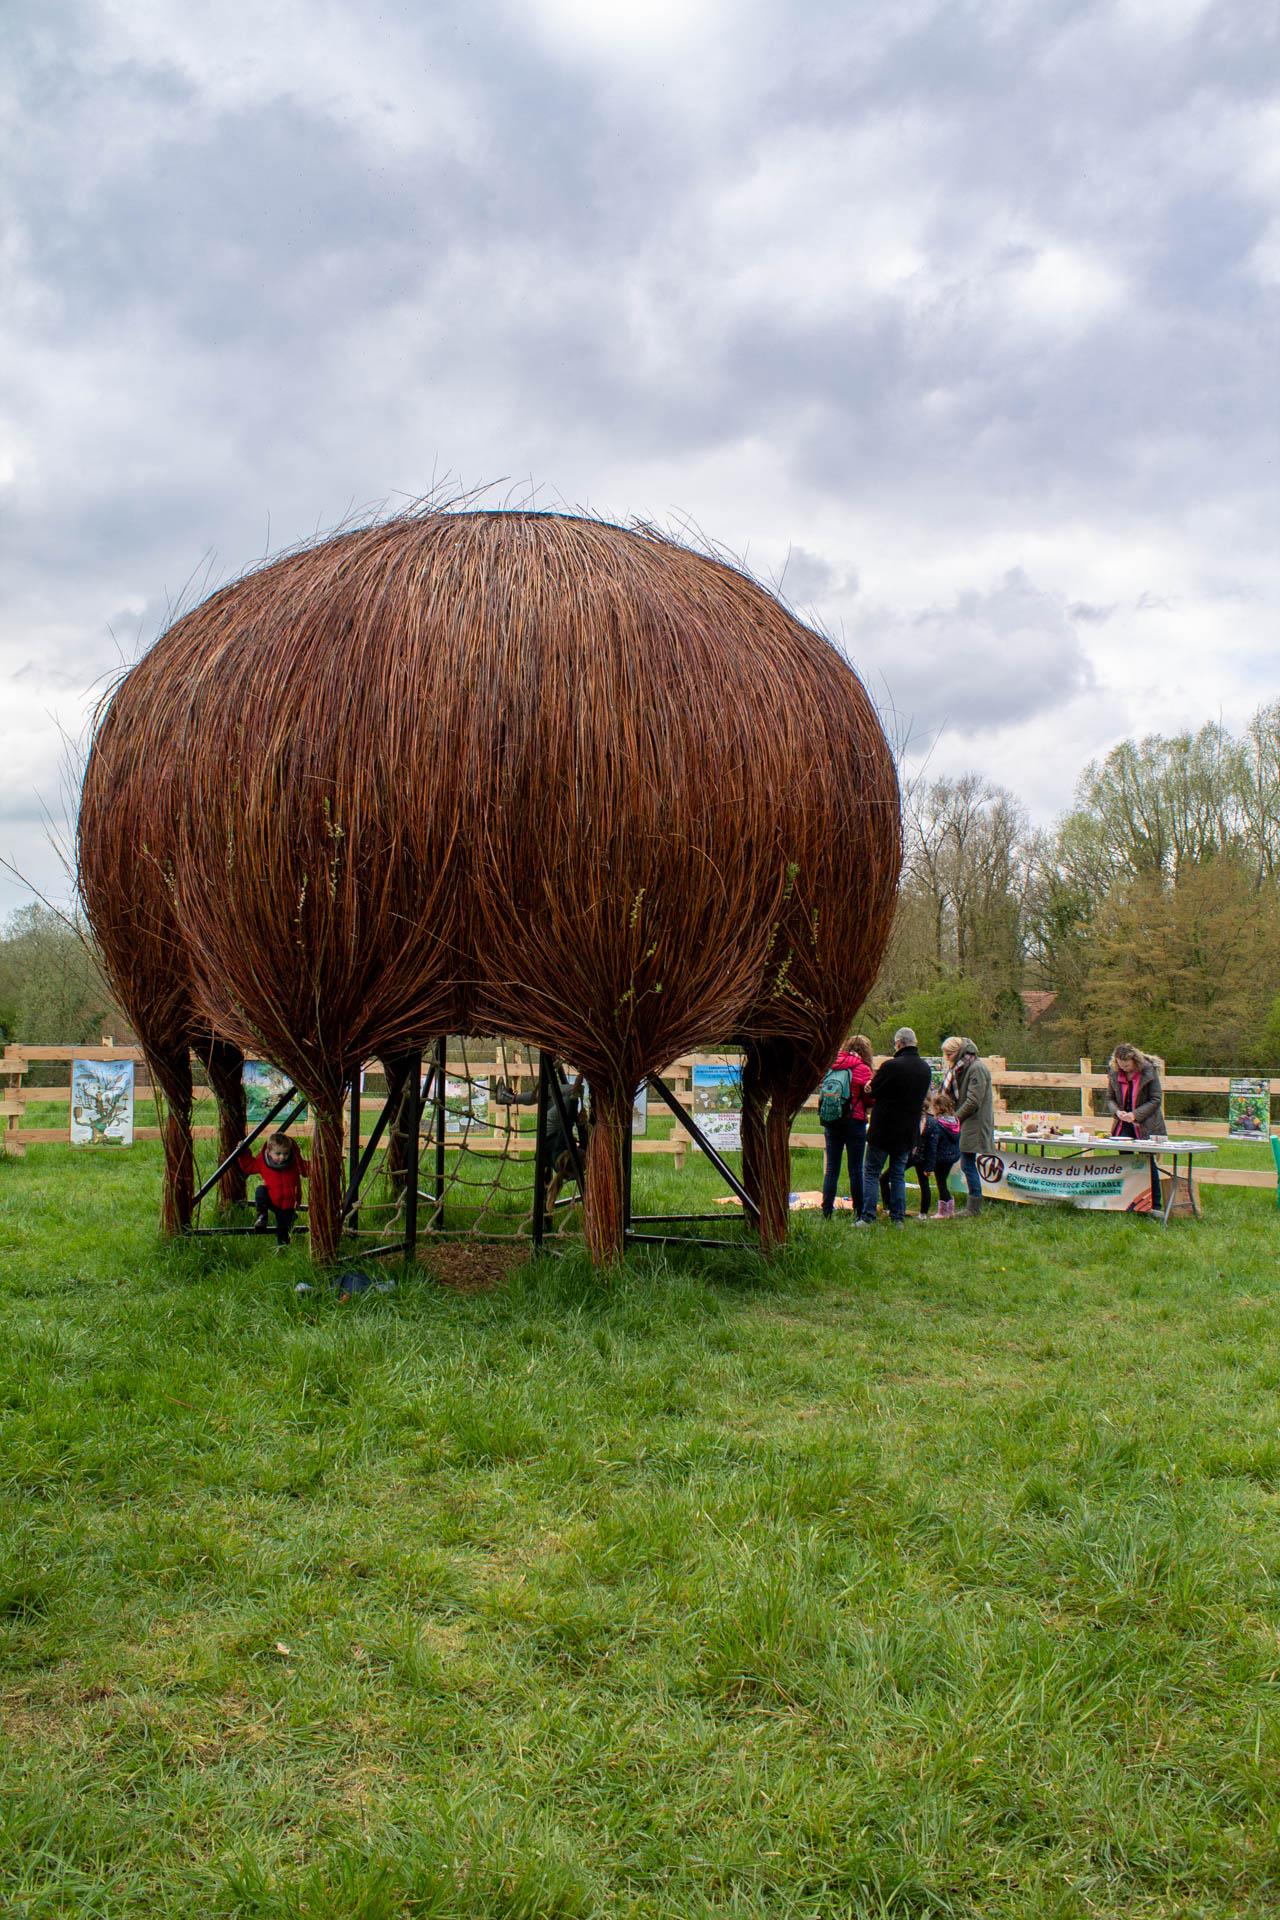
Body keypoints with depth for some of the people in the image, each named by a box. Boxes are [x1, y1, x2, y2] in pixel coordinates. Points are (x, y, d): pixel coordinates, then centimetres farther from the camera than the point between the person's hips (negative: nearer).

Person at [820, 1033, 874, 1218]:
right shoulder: (862, 1069, -9)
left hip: (831, 1123, 4)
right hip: (854, 1122, -4)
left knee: (831, 1168, 8)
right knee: (856, 1169, 3)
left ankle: (826, 1211, 6)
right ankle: (859, 1212, 8)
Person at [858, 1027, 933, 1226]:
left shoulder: (890, 1066, -18)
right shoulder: (926, 1068, 2)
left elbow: (871, 1092, -8)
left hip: (883, 1130, -5)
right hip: (908, 1132, 5)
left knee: (871, 1173, 4)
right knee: (898, 1175, 14)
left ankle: (867, 1217, -1)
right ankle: (898, 1218, 12)